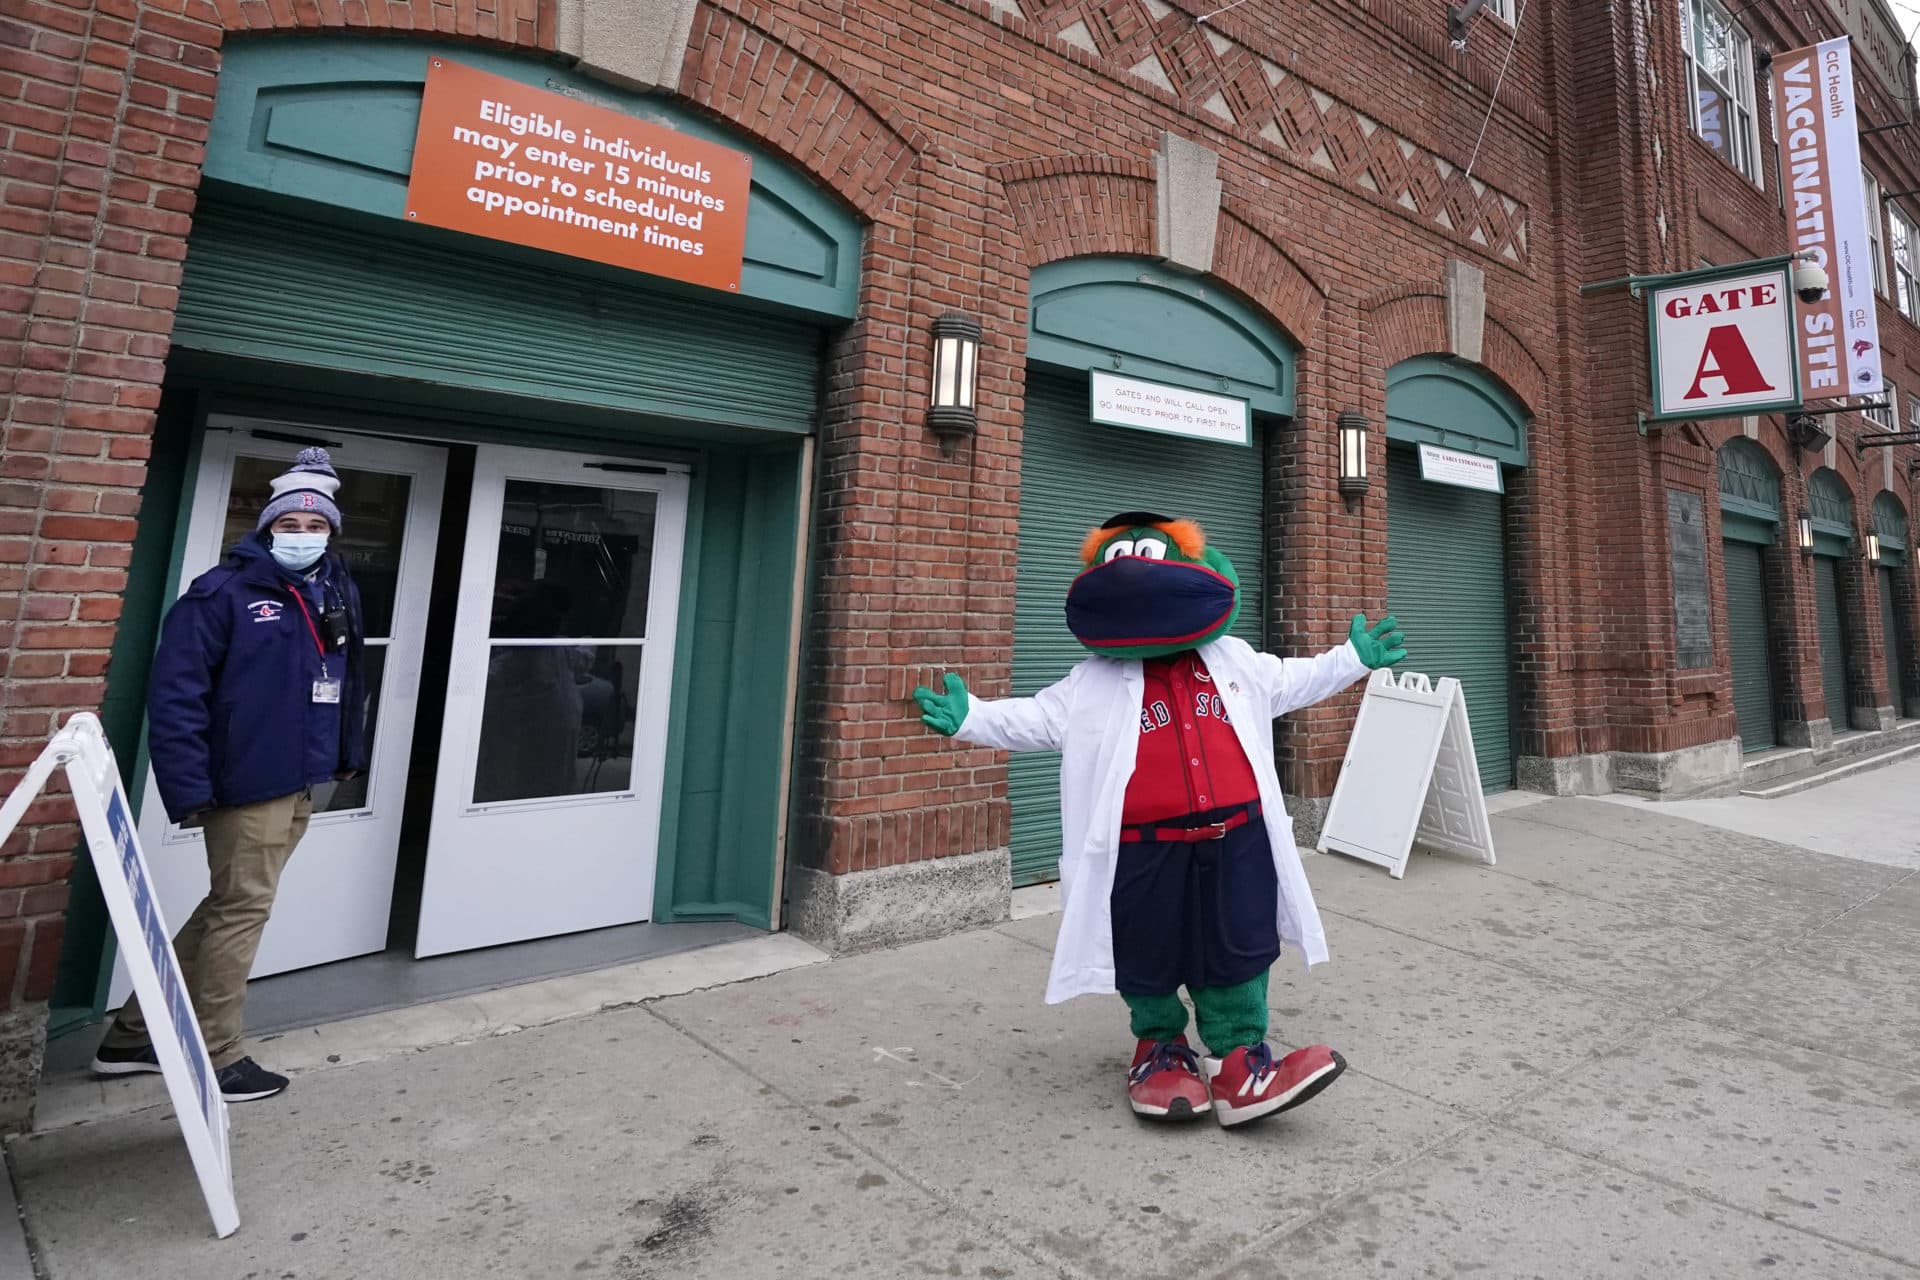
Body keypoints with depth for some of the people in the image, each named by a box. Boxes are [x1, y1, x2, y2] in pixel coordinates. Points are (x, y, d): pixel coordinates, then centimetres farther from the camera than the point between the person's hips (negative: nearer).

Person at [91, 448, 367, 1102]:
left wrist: (349, 753, 14)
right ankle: (215, 1059, 19)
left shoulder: (339, 591, 9)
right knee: (241, 912, 3)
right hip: (248, 785, -7)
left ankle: (134, 1034, 34)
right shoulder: (223, 592, -12)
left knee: (228, 908, 17)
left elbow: (350, 677, 16)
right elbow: (175, 694, -16)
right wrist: (188, 791, -19)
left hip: (301, 785, 7)